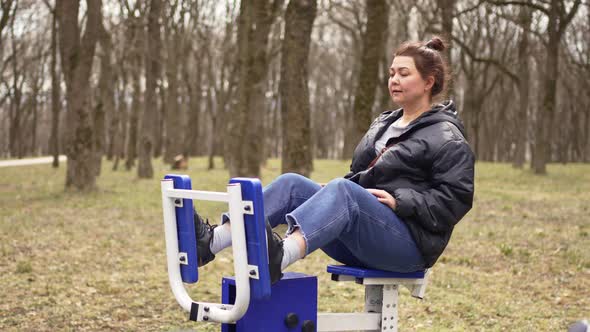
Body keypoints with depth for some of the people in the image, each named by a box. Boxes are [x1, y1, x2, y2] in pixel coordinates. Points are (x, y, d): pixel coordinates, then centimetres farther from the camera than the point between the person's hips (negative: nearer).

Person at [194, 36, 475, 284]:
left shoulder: (447, 138, 0)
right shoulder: (382, 125, 24)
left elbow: (456, 198, -9)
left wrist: (399, 201, -18)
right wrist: (331, 196, 11)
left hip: (409, 243, -7)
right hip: (360, 243, 8)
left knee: (341, 189, -35)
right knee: (292, 184, -12)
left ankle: (280, 256, -63)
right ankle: (211, 240, -32)